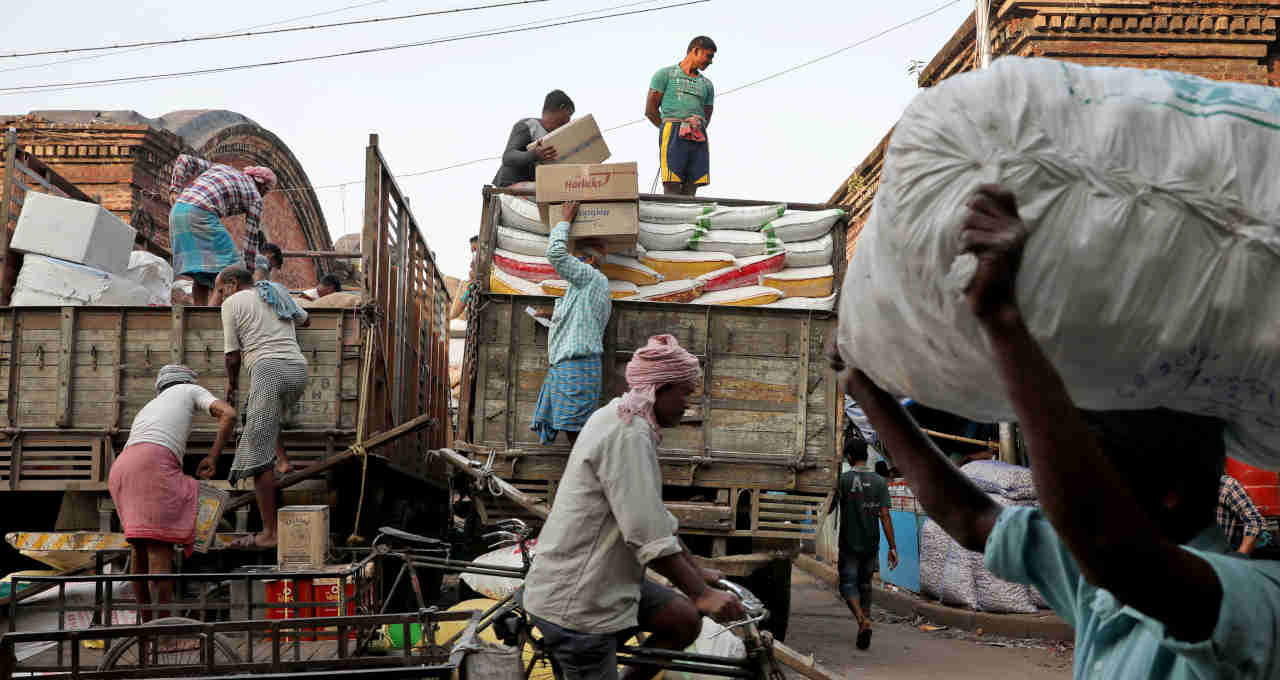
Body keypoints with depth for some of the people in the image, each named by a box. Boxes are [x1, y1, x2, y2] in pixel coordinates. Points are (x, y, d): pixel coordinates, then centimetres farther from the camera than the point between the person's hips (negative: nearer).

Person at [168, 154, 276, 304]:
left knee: (202, 273, 13)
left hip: (178, 212, 7)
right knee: (230, 266, -1)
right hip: (201, 215, -7)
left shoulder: (218, 167, 30)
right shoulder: (255, 197, 12)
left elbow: (184, 160, 20)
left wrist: (174, 189, 11)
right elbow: (251, 237, 12)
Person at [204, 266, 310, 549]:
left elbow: (233, 355, 7)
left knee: (258, 452, -7)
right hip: (299, 369, 7)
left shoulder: (233, 303, 8)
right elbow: (305, 319, 44)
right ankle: (283, 462, 15)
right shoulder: (277, 294, 26)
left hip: (269, 369, -7)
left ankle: (269, 533, -10)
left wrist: (231, 382, 24)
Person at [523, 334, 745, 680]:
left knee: (685, 621, 8)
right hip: (574, 600, -10)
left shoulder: (631, 424, 11)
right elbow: (650, 536, -25)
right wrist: (700, 593, -19)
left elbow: (655, 516, 17)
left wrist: (695, 571, 21)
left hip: (605, 577, 10)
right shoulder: (627, 433, -22)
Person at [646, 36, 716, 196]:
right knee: (671, 192, -15)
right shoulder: (666, 74, 13)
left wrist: (698, 126, 3)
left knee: (689, 193, -6)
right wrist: (671, 129, 1)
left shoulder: (706, 85, 26)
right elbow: (650, 111, 6)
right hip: (672, 135, -4)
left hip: (698, 141, 5)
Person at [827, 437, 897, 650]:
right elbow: (885, 516, -6)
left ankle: (863, 621, -20)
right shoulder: (880, 482, -2)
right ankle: (866, 621, 17)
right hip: (871, 544, 3)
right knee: (865, 584, 17)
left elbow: (829, 510, -4)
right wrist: (892, 547, -5)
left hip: (849, 544, -3)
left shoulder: (843, 480, -10)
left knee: (848, 584, 2)